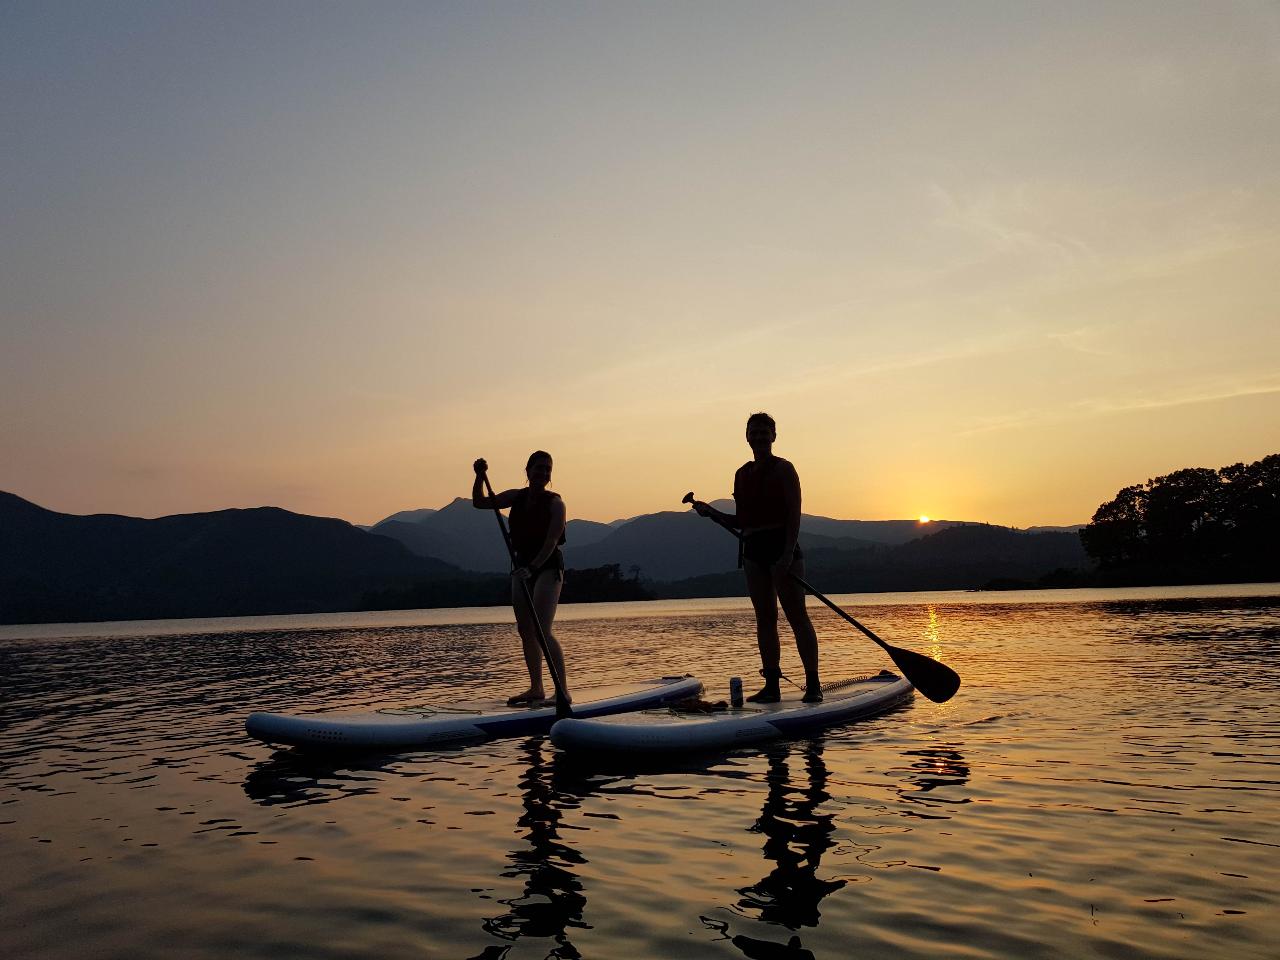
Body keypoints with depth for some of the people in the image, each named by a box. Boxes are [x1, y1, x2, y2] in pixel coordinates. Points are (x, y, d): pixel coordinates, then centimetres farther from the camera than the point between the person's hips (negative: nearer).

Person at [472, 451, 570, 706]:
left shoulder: (555, 503, -11)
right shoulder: (516, 497, 6)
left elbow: (551, 541, -21)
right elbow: (479, 503, 8)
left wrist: (532, 567, -33)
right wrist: (480, 477, -8)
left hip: (548, 568, -7)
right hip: (523, 567, 7)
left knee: (542, 630, -17)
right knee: (525, 631, 9)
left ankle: (563, 690, -15)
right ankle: (536, 689, 19)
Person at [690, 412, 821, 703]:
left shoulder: (783, 469, -3)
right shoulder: (742, 474, 14)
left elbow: (794, 515, -10)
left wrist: (788, 553, -20)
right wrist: (711, 512, 5)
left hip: (781, 546, -6)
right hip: (753, 549, 6)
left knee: (797, 616, -5)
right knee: (765, 618, 6)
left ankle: (813, 684, -1)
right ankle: (772, 686, 10)